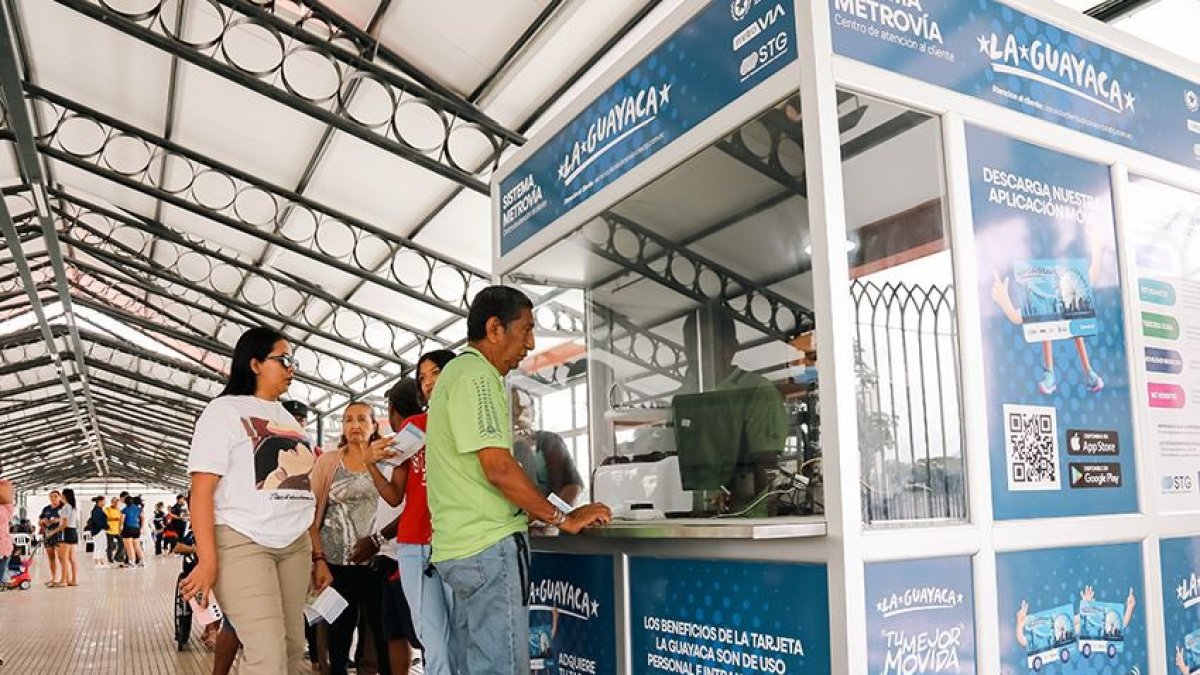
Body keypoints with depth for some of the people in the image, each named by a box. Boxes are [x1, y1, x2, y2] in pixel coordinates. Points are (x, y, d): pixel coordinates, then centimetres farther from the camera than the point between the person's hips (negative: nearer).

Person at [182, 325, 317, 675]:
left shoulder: (287, 417, 19)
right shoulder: (224, 410, -1)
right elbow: (202, 490, -9)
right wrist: (208, 560, -17)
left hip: (295, 545, 6)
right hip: (242, 542, -6)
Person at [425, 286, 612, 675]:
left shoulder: (459, 373, 19)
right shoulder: (476, 376, -13)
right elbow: (499, 468, -20)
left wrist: (531, 515, 23)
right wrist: (563, 519, -10)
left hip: (465, 546, 10)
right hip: (490, 546, -10)